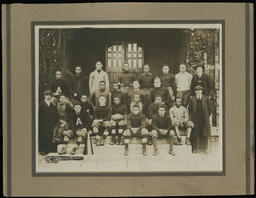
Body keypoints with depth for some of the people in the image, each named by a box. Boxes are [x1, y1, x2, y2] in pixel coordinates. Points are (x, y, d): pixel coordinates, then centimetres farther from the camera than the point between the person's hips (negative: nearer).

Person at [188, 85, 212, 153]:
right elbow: (189, 109, 11)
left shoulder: (206, 99, 4)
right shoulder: (192, 99, 3)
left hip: (204, 120, 0)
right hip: (195, 120, 0)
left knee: (204, 134, 2)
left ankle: (203, 149, 10)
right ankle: (195, 149, 3)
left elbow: (209, 109, 10)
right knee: (195, 134, -2)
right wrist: (191, 117, 6)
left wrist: (206, 116, 6)